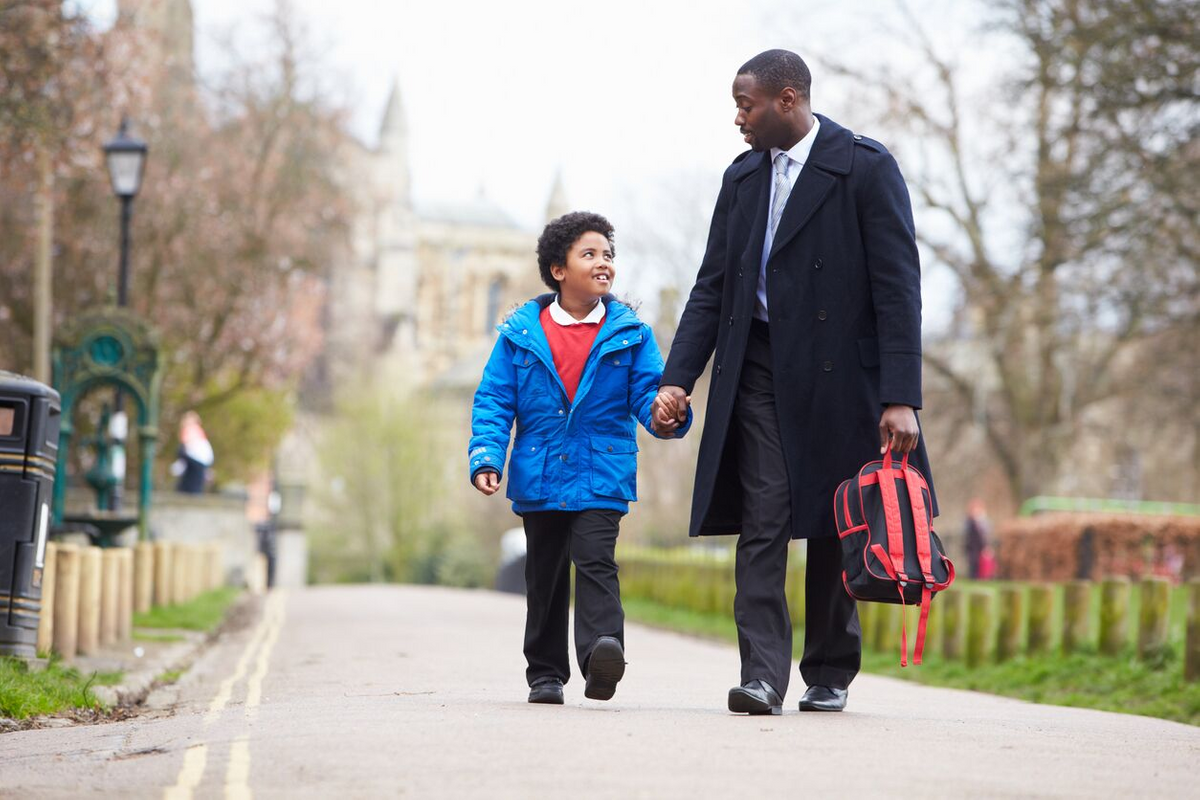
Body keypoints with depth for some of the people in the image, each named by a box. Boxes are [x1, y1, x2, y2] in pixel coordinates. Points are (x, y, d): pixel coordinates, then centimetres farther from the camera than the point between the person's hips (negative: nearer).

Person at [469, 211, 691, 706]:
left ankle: (602, 654, -33)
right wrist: (486, 457, -10)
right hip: (539, 478, 2)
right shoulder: (521, 333, 4)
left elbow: (648, 392, -1)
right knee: (545, 574, 11)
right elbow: (494, 402, 3)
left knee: (595, 559, -19)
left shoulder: (629, 334, 4)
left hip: (601, 477, -2)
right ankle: (545, 672, 22)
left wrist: (665, 416, -25)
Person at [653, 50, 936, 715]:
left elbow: (898, 287, -10)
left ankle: (829, 676, 19)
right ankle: (762, 677, -10)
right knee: (762, 521, -7)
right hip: (758, 371, 4)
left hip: (836, 373, -4)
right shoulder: (742, 178, 12)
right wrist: (677, 380, 3)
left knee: (832, 529, 5)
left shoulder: (866, 168, -6)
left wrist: (901, 398, -16)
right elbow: (712, 287, 14)